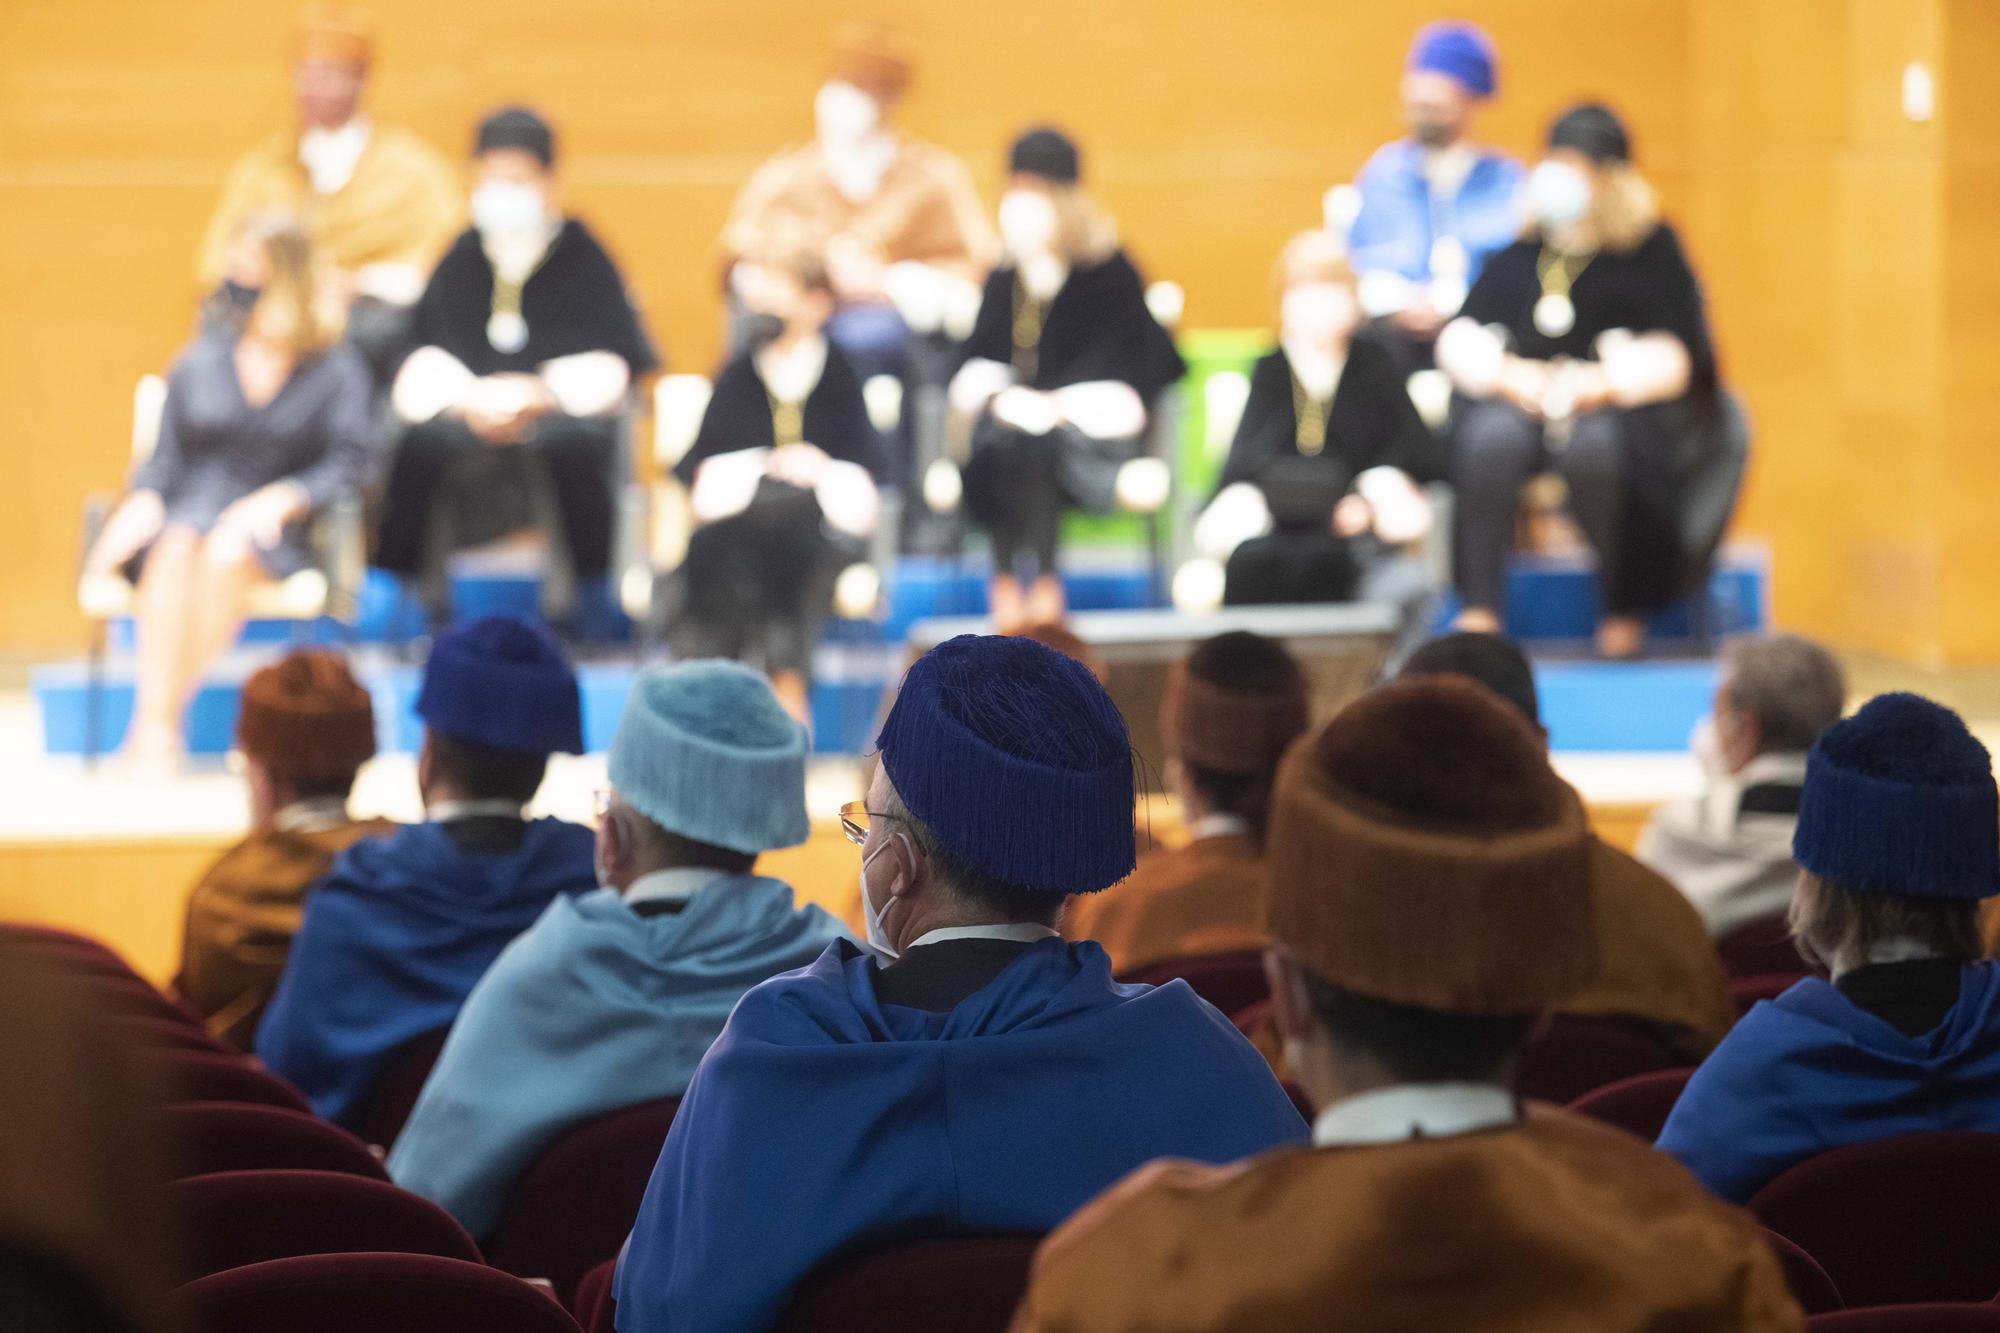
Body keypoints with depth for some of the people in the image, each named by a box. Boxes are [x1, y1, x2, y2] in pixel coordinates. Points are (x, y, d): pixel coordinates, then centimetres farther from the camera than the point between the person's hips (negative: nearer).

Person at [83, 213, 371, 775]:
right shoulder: (199, 362, 16)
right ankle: (155, 725, -44)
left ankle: (157, 722, -39)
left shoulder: (336, 370, 7)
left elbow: (346, 470, -3)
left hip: (272, 529, -2)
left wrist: (281, 498, -19)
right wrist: (142, 504, -11)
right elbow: (164, 460, 10)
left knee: (227, 551, -37)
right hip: (189, 511, 2)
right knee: (176, 547, -34)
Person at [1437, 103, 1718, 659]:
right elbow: (1459, 341, 9)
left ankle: (1625, 609, -19)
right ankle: (1480, 609, -33)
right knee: (1491, 437, -34)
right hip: (1521, 401, 2)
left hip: (1620, 405, -2)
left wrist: (1603, 381, -18)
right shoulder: (1519, 250, 14)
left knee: (1593, 446, -38)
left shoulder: (1652, 249, 6)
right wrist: (1507, 372, -11)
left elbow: (1674, 358, -2)